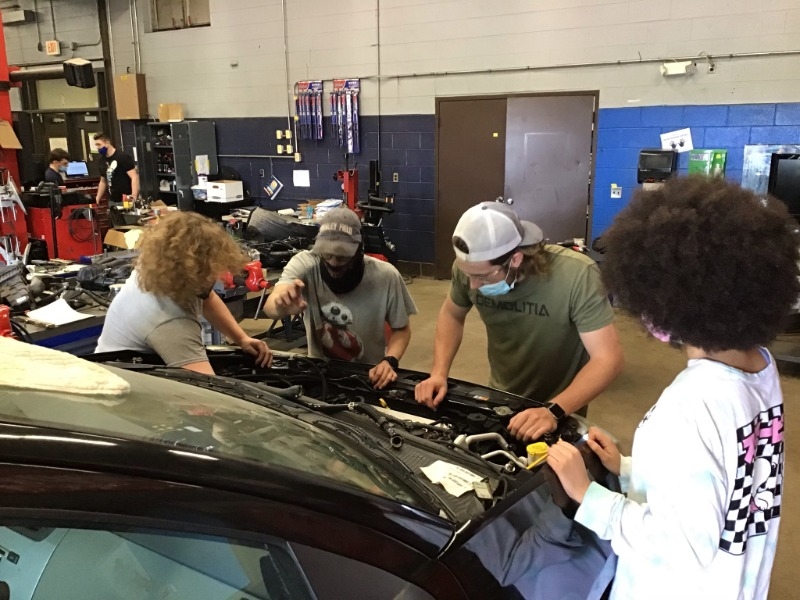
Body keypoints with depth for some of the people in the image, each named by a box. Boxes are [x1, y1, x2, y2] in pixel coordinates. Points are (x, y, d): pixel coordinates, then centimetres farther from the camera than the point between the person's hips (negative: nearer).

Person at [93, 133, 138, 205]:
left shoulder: (123, 157, -10)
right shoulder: (102, 160, 12)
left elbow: (134, 177, -16)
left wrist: (134, 198, -27)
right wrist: (97, 200, 17)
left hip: (126, 201, -7)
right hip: (112, 201, 7)